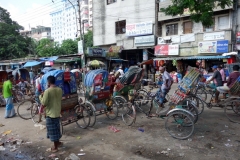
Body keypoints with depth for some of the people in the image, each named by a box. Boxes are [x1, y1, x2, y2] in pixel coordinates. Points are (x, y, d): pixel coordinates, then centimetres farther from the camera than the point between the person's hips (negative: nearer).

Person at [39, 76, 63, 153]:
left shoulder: (47, 91, -20)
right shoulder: (60, 90, 0)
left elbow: (44, 103, -18)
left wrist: (40, 97, 0)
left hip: (50, 113, -7)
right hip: (57, 112, 7)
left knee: (52, 130, 5)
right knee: (56, 129, 22)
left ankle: (55, 147, 16)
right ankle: (58, 142, 37)